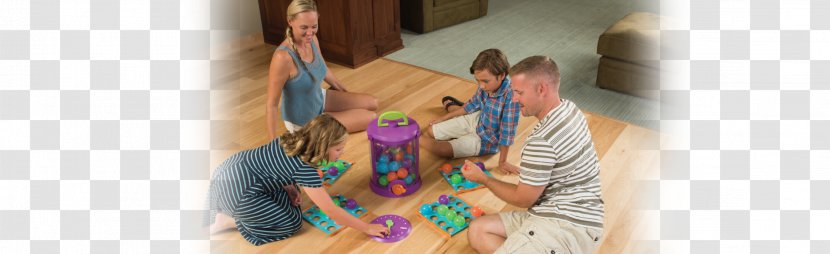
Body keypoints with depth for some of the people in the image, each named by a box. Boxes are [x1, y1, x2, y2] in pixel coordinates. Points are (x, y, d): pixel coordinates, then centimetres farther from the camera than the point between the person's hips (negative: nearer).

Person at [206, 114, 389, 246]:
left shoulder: (292, 139, 0)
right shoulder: (304, 170, -23)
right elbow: (331, 211, -18)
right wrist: (367, 228, -10)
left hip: (232, 171, 9)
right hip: (235, 192, -9)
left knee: (288, 202, 19)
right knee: (293, 222, -2)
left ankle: (226, 209, 16)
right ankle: (228, 221, 0)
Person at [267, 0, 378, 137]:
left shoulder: (312, 39, -10)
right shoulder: (283, 57, -35)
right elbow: (271, 104, -29)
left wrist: (345, 91, 22)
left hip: (320, 98, 8)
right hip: (303, 121, -7)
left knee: (372, 103, 13)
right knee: (370, 117, -3)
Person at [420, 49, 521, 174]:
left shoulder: (511, 96, -37)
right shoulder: (486, 85, -17)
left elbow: (507, 132, -29)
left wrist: (502, 161, -20)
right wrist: (444, 117, 10)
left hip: (486, 140, -6)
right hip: (476, 119, 6)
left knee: (440, 149, -16)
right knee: (430, 131, 16)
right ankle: (450, 105, 44)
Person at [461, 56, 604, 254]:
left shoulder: (542, 141, -23)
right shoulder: (569, 108, 6)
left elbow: (522, 199, -9)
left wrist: (483, 179, 2)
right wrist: (527, 173, 23)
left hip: (569, 225, -10)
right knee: (477, 230, 7)